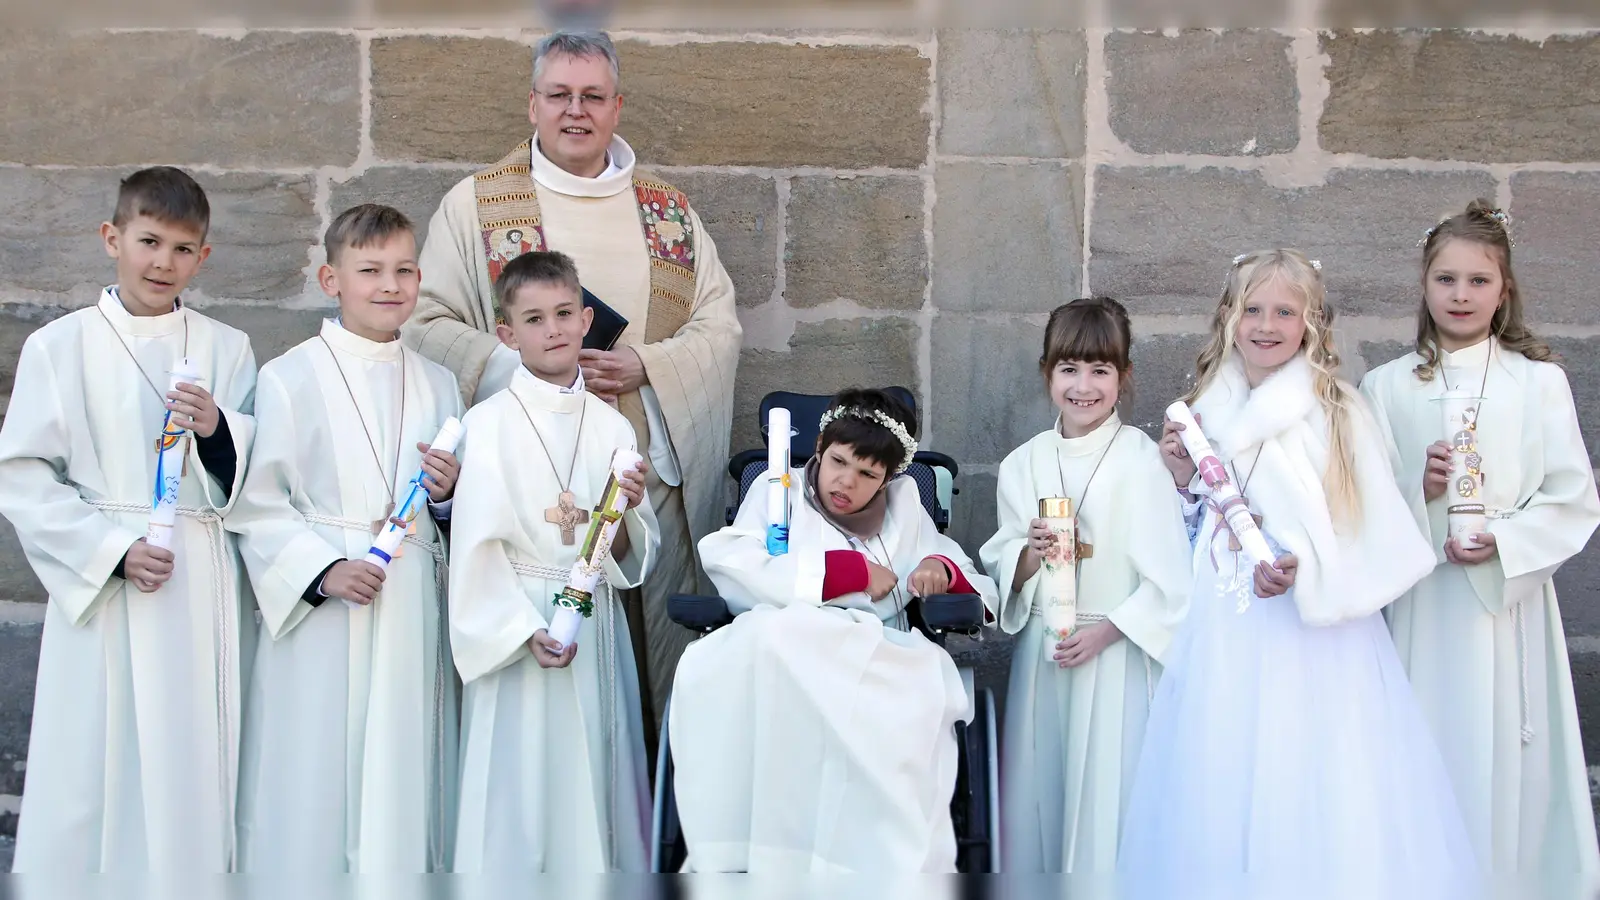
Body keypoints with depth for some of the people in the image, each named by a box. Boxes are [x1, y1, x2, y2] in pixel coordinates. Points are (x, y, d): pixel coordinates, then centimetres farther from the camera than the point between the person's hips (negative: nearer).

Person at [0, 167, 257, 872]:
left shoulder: (226, 351, 8)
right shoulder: (58, 348, 1)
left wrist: (218, 430, -14)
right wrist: (111, 550, -12)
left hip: (205, 594, 2)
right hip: (102, 589, -2)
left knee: (196, 767, 4)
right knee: (94, 771, -1)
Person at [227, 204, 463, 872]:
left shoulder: (437, 385, 13)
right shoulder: (291, 378, -2)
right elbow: (256, 506, -7)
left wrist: (448, 495, -2)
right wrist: (323, 569, -18)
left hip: (413, 609, 4)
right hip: (320, 611, -4)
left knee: (403, 776, 6)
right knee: (316, 775, -3)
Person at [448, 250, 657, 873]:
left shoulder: (610, 427, 7)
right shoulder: (489, 423, -5)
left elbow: (632, 559, 8)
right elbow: (477, 547, -9)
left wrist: (626, 512, -12)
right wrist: (526, 631, -16)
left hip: (598, 627, 4)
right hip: (518, 626, -4)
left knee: (596, 776, 8)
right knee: (523, 785, -2)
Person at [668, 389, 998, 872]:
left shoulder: (904, 502, 23)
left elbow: (975, 582, 27)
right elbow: (733, 568, -3)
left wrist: (941, 569, 1)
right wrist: (851, 571, -3)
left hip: (880, 658, 1)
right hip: (784, 647, -1)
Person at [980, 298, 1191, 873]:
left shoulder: (1140, 459, -8)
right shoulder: (1023, 465, 7)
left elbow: (1170, 577, -9)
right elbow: (1004, 573, 9)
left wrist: (1104, 632, -15)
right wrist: (1030, 556, -12)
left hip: (1117, 656, -4)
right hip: (1041, 652, 4)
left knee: (1108, 792, -2)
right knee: (1040, 790, 8)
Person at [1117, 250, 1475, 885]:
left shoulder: (1338, 411, -4)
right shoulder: (1209, 412, 10)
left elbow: (1377, 535, -9)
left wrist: (1305, 567, -23)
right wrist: (1182, 479, 2)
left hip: (1315, 638, -4)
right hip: (1224, 639, 4)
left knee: (1311, 795, -5)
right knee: (1222, 788, 5)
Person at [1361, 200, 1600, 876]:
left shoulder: (1540, 382, 5)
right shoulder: (1387, 387, 8)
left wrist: (1504, 541, -14)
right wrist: (1415, 490, -14)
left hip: (1510, 603, -1)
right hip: (1423, 607, 1)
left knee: (1510, 763, -1)